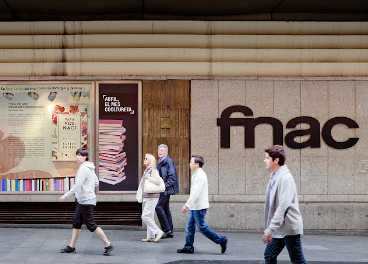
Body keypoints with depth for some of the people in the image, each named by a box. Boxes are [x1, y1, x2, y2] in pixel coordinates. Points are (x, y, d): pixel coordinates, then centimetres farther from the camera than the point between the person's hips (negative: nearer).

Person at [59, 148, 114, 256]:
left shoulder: (84, 169, -17)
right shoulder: (90, 168, 12)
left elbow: (78, 185, -23)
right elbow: (96, 182, 20)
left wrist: (65, 196, -19)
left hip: (86, 200, -10)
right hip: (82, 200, 10)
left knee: (91, 225, -6)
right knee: (76, 223, 12)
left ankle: (108, 245, -1)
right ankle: (71, 247, 17)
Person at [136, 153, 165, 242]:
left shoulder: (153, 170, -11)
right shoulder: (147, 170, 18)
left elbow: (158, 181, -24)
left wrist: (149, 178, -15)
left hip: (152, 197, -10)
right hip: (148, 197, 10)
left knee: (145, 216, -12)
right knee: (150, 217, 9)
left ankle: (158, 232, -6)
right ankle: (150, 237, 12)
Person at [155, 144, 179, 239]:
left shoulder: (169, 161, -12)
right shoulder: (161, 162, 18)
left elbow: (172, 177, -18)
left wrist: (164, 186, -22)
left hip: (166, 189, -10)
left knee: (158, 207, -14)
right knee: (166, 209, 10)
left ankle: (166, 229, -10)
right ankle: (170, 232, 14)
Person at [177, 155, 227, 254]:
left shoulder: (200, 176, -18)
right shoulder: (196, 175, 15)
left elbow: (196, 193, -25)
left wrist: (187, 204, -26)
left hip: (199, 207, -10)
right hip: (194, 207, 10)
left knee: (202, 227, -5)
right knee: (189, 226, 9)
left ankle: (221, 240, 2)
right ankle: (188, 247, 13)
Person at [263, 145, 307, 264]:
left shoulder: (285, 178, -17)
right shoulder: (274, 178, 13)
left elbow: (283, 206, -24)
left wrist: (270, 229, -26)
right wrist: (270, 229, 16)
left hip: (289, 227, -9)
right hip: (279, 229, 9)